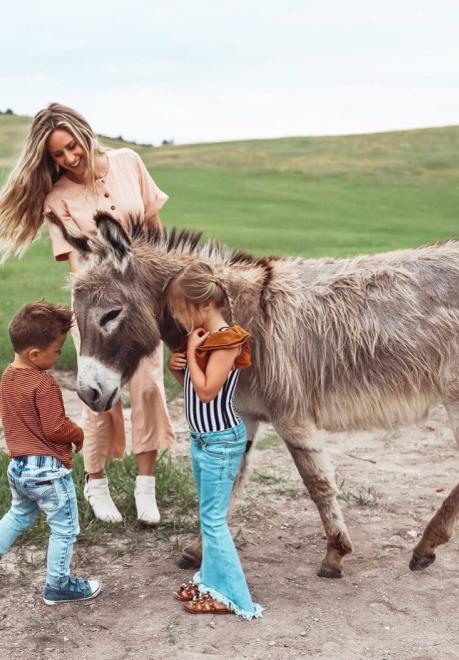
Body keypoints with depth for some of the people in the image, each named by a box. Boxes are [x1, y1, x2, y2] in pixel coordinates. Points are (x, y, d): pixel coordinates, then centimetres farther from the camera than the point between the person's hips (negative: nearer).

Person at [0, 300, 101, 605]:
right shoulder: (43, 383, -23)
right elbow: (55, 429, -22)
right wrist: (79, 435, -4)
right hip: (48, 469, -8)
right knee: (65, 529, 9)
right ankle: (58, 586, 19)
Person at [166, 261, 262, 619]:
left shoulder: (227, 341, -20)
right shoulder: (202, 338, 6)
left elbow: (206, 391, -25)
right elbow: (191, 384, 17)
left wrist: (191, 353, -17)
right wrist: (177, 366, -3)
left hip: (221, 441, -9)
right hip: (202, 439, 9)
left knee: (213, 518, -3)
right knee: (209, 516, 18)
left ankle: (232, 596, 6)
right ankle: (211, 580, 31)